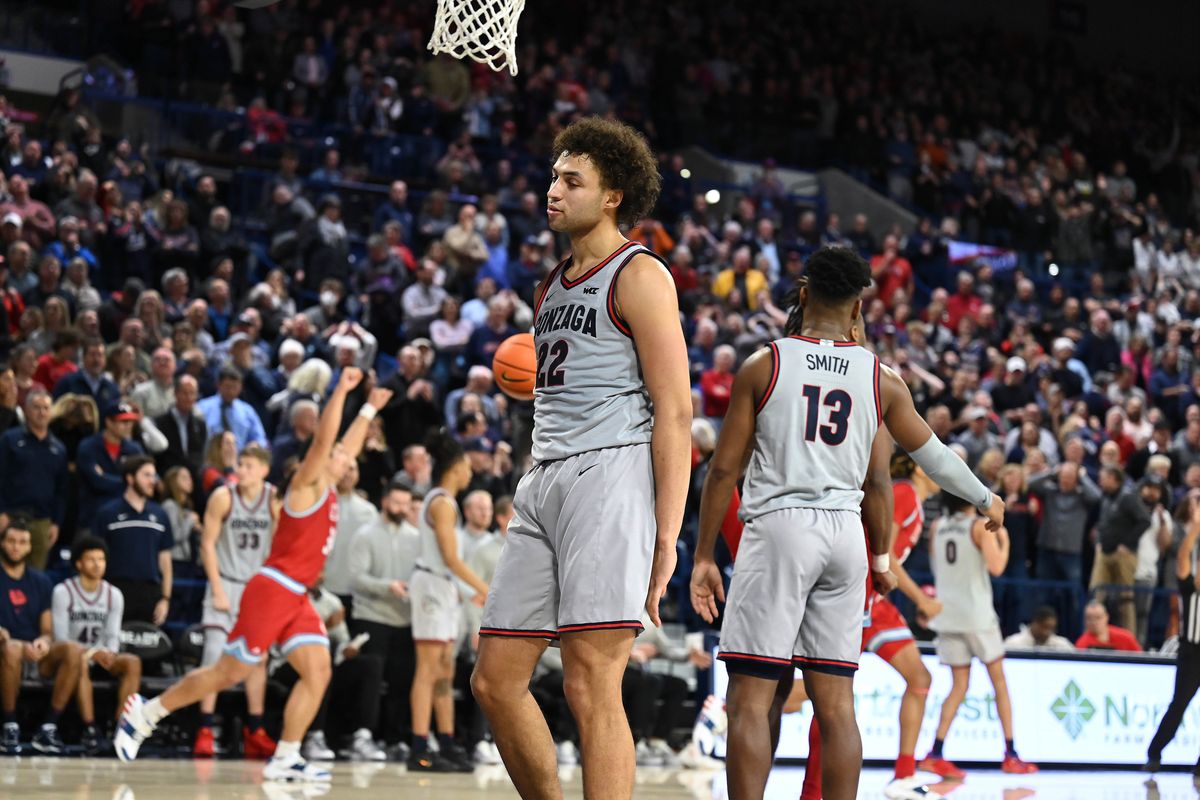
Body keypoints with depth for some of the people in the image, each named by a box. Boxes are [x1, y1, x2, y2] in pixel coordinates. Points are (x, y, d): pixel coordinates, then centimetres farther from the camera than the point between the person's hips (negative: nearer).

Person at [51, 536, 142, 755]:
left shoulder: (114, 595, 8)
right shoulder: (63, 592, -6)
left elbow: (113, 636, 4)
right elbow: (60, 638, -11)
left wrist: (109, 653, -21)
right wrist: (92, 653, -25)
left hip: (102, 657, 4)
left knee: (133, 662, -25)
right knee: (80, 662, -39)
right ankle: (90, 729, -42)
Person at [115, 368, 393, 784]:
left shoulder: (328, 492, 17)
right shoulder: (307, 484, -6)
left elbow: (346, 447, 32)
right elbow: (323, 439, -21)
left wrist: (370, 409, 35)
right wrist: (341, 390, -23)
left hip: (298, 597, 9)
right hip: (272, 590, -9)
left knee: (318, 672, -5)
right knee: (229, 672, -5)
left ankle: (285, 758, -3)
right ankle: (145, 712, 6)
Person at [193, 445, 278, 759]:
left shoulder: (275, 500, -7)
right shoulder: (223, 497, -12)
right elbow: (208, 544, -8)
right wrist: (218, 591, -12)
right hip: (226, 582, -3)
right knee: (215, 653, -13)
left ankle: (254, 732, 17)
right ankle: (204, 730, -11)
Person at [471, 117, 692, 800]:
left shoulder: (638, 275, -3)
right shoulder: (554, 287, 23)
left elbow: (674, 410, -10)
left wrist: (667, 535, -17)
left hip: (611, 472, -9)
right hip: (543, 485, 9)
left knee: (592, 687, -13)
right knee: (496, 680, 6)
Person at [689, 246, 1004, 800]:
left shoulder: (763, 366, 2)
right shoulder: (881, 379, 8)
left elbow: (724, 468, 1)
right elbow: (931, 453, 18)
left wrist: (704, 557, 6)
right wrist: (985, 499, 34)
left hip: (777, 527, -3)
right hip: (844, 532, 3)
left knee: (752, 699, -4)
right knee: (835, 703, 6)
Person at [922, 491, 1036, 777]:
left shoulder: (937, 527, 8)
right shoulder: (981, 526, -7)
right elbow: (996, 567, -15)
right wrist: (1004, 542, 1)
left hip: (947, 614, 4)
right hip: (976, 614, -4)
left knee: (959, 686, 9)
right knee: (999, 681, 9)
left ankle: (936, 753, -6)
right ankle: (1010, 755, 8)